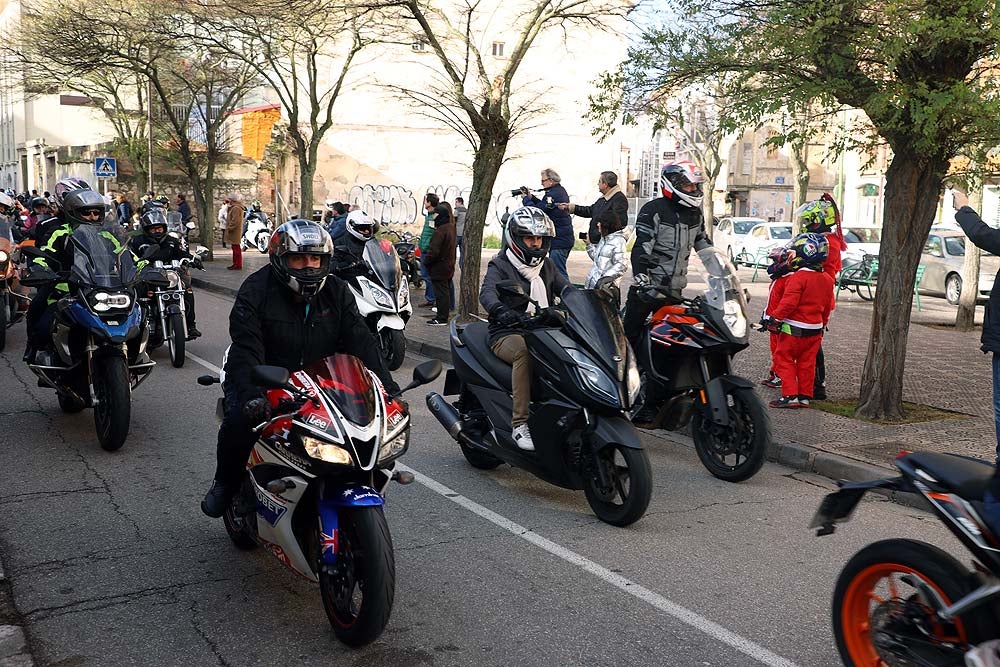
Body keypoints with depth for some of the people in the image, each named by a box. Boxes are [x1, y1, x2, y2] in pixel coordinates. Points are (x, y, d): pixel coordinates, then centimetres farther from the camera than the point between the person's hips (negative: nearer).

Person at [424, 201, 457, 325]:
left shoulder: (440, 231, -23)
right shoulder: (451, 227, 8)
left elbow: (434, 250, -23)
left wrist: (426, 261, -10)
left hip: (439, 267, -9)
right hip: (449, 266, 10)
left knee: (441, 292, -4)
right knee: (446, 290, 15)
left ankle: (441, 318, 0)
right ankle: (443, 315, 25)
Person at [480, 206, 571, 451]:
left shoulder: (546, 265, 19)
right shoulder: (500, 266, 1)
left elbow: (567, 288, 7)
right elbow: (487, 293, -20)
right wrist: (503, 312, -43)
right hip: (508, 334, -5)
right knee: (525, 351, -38)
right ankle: (520, 423, -36)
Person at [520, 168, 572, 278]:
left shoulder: (553, 194, -17)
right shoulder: (561, 191, 15)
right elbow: (544, 206, 19)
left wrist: (525, 198, -3)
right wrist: (531, 197, 11)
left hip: (559, 240, -11)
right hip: (565, 239, 11)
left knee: (559, 272, -10)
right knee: (558, 270, 15)